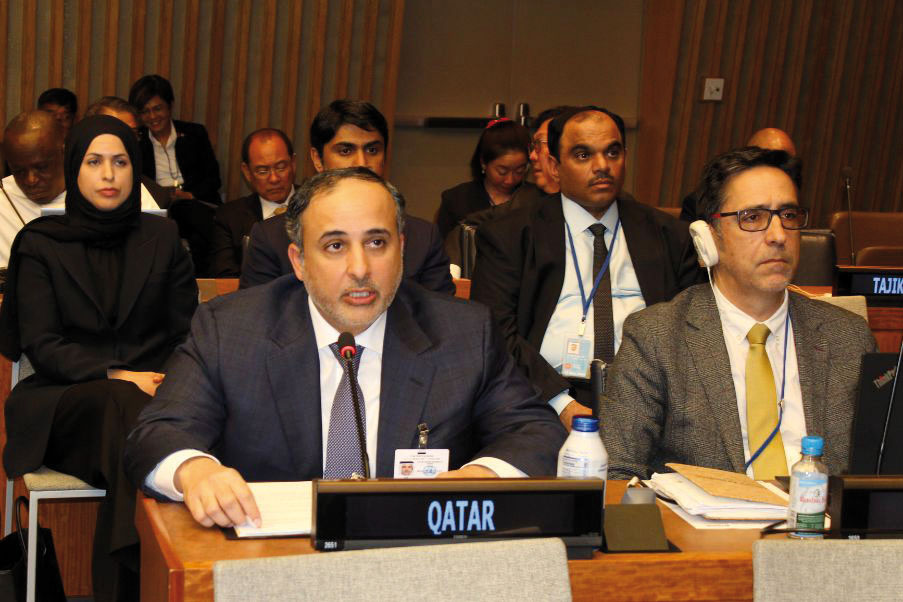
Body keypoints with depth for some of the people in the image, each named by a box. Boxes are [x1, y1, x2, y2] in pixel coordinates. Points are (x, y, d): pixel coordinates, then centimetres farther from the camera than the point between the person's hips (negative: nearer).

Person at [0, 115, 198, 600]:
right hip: (63, 401, -1)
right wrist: (116, 376, -16)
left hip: (153, 392, 2)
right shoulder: (40, 243, 7)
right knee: (124, 405, -36)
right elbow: (40, 345, -2)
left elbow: (188, 333, 12)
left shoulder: (161, 238, 14)